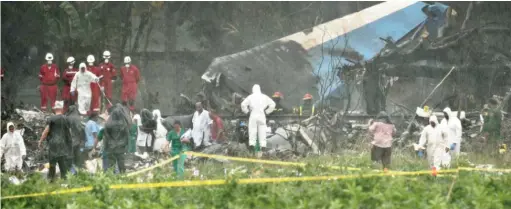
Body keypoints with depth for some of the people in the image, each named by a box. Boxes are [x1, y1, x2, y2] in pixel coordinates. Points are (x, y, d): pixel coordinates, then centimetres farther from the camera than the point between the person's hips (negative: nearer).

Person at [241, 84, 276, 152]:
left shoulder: (250, 97, 3)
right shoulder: (264, 97, 8)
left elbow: (243, 104, -6)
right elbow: (272, 104, 8)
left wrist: (246, 111, 8)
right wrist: (267, 111, 13)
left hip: (253, 115, -1)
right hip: (262, 115, 1)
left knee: (252, 129, 0)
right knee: (262, 130, 3)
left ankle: (252, 143, -11)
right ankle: (263, 144, -2)